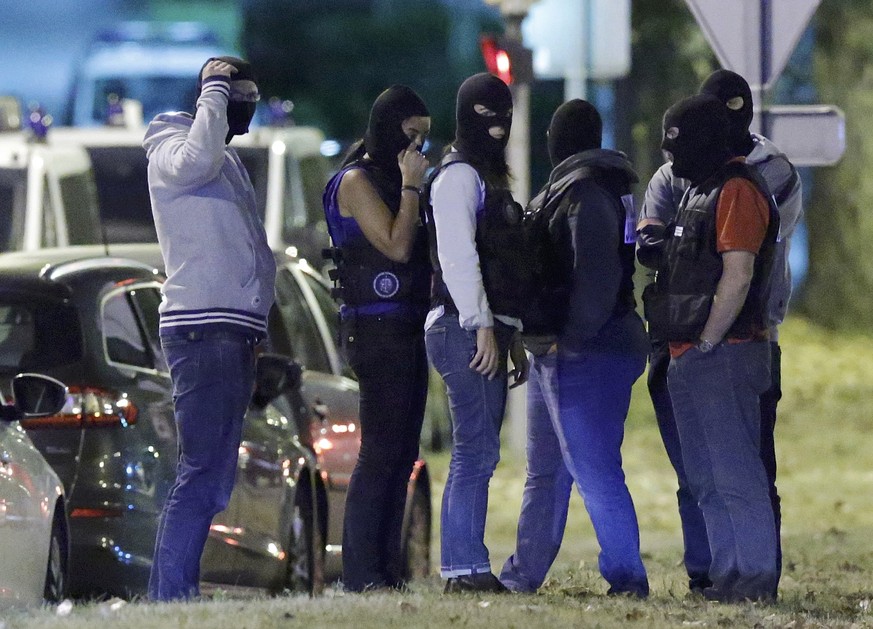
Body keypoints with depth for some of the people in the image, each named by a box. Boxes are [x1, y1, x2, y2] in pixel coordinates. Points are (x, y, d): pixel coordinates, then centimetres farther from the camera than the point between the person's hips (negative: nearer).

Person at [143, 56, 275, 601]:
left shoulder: (228, 159, 25)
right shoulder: (171, 149, -3)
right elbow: (196, 161, -29)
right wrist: (215, 90, -16)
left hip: (236, 330, 10)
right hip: (202, 327, -10)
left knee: (213, 474, 7)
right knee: (205, 470, -16)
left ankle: (171, 592, 8)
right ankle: (173, 593, -18)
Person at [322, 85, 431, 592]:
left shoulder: (395, 180, 20)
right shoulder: (358, 181, -7)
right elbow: (396, 246, -16)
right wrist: (410, 187, -11)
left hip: (408, 329, 9)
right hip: (378, 328, -9)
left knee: (402, 454, 7)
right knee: (381, 451, -12)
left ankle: (388, 569, 8)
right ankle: (362, 573, -13)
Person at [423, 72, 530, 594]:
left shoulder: (490, 178, 24)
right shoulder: (459, 175, -6)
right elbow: (458, 255, -16)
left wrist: (513, 336, 23)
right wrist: (482, 326, -21)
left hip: (490, 330, 10)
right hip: (465, 329, -10)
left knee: (479, 454, 7)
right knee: (477, 451, -13)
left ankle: (467, 569, 7)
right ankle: (465, 567, -15)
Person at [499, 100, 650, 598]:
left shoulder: (583, 191, -14)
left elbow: (596, 275, -23)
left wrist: (572, 337, -20)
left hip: (581, 353, -11)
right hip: (558, 353, 11)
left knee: (595, 472, -11)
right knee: (546, 472, 18)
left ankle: (627, 577, -12)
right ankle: (524, 575, 26)